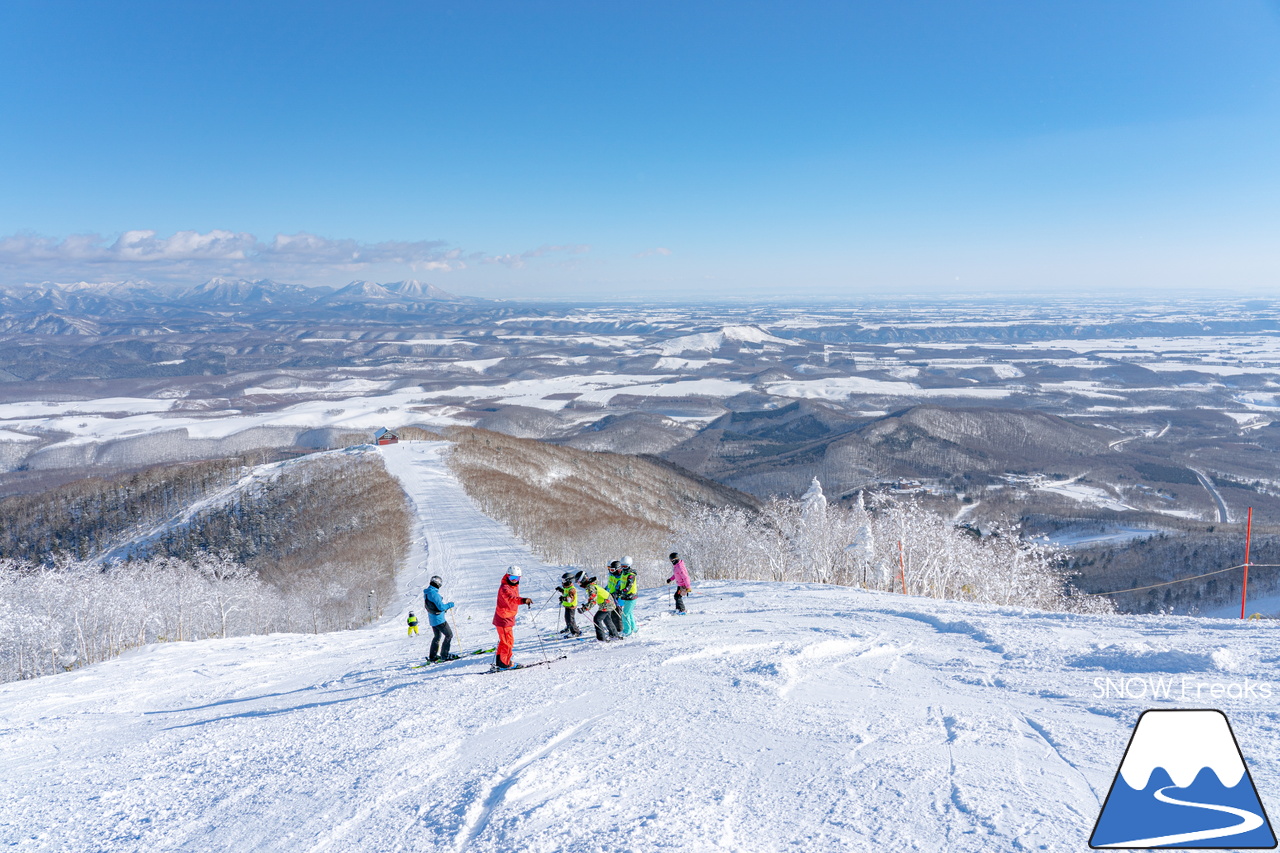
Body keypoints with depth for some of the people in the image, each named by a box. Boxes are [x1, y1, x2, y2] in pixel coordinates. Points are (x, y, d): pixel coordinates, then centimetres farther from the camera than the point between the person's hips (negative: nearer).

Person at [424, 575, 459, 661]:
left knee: (437, 636, 21)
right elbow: (441, 607, -23)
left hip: (432, 619, 10)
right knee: (449, 635, 0)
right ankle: (444, 655, 0)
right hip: (439, 619, -10)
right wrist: (450, 604, -8)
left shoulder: (427, 593, 8)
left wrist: (445, 606, 16)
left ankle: (432, 656, 25)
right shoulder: (434, 593, -23)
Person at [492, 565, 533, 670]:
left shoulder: (515, 586, 8)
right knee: (508, 641, -5)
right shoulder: (504, 588, -24)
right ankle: (505, 663, 7)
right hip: (504, 619, -10)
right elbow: (510, 598, -45)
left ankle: (498, 662, 31)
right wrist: (523, 600, -60)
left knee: (504, 641, 19)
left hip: (509, 617, 10)